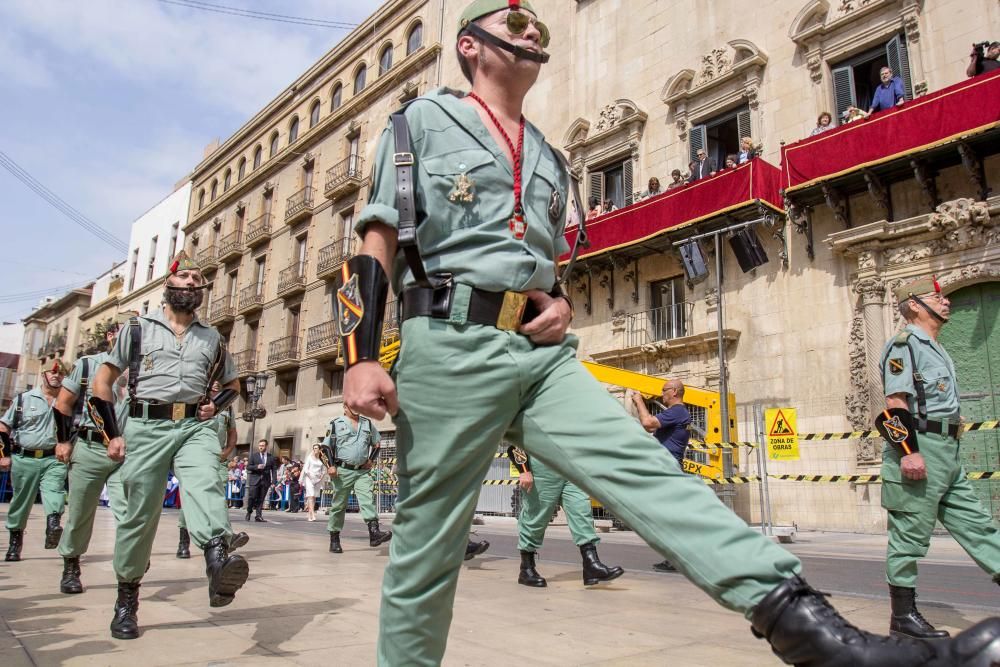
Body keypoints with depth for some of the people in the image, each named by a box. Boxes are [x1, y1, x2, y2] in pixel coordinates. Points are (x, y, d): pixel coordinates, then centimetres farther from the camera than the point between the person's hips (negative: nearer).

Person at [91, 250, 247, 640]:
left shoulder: (212, 339, 17)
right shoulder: (137, 329, 12)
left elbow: (233, 386, 27)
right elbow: (102, 382, 12)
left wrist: (215, 406, 4)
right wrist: (112, 434, 2)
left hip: (196, 427, 1)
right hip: (146, 426, 0)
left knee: (204, 484, -28)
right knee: (140, 513, 3)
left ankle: (218, 562, -50)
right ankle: (127, 599, 21)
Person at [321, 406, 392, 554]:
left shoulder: (367, 423, 13)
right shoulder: (336, 424, 4)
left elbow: (377, 443, 22)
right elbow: (326, 446, 3)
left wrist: (371, 459, 8)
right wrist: (331, 465, -9)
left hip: (362, 471, 3)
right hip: (343, 471, -2)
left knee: (368, 499, -14)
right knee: (339, 504, 3)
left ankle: (374, 533, -25)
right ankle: (334, 539, 13)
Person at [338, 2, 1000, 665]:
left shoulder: (551, 162, 25)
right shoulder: (421, 121, 11)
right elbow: (374, 249, 3)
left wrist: (559, 305, 4)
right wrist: (360, 357, -11)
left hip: (544, 354, 5)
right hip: (452, 347, -4)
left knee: (649, 472, -13)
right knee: (427, 545, 1)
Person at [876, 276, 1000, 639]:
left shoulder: (935, 349, 22)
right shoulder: (904, 345, -7)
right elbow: (896, 403, -16)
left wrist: (947, 456, 22)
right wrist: (909, 451, -24)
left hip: (946, 454, 10)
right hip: (918, 449, -10)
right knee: (909, 534, -3)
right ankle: (903, 616, 6)